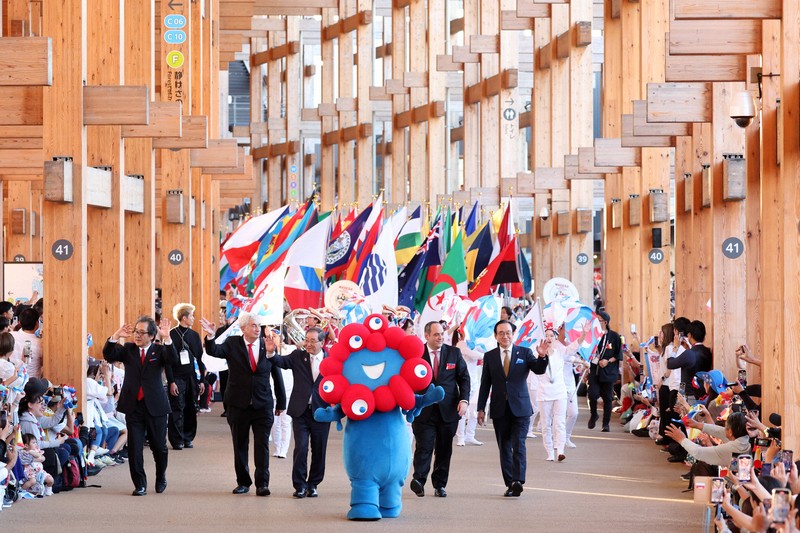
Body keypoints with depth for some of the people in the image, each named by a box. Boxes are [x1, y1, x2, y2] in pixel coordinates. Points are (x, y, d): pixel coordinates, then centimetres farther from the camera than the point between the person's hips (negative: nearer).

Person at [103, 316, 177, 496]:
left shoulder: (159, 349, 1)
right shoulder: (128, 349, 6)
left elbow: (172, 360, -18)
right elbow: (108, 355, -7)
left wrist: (166, 338, -30)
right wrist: (116, 336, -21)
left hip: (155, 406, -1)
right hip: (133, 405, 1)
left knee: (158, 445, 10)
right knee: (134, 446, -1)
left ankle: (161, 479, 33)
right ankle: (140, 484, 8)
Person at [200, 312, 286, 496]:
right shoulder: (232, 344, 0)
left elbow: (277, 376, 6)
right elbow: (213, 352, -15)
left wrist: (281, 403, 9)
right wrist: (210, 337, -36)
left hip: (263, 405, 0)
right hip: (238, 404, 1)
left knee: (262, 445, -5)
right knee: (240, 445, 9)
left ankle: (262, 483, -1)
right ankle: (243, 482, 19)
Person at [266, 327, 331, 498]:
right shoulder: (298, 356, 3)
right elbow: (281, 361, -8)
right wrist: (271, 352, -27)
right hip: (301, 411, 0)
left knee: (319, 451, 7)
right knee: (300, 448, -5)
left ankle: (313, 484, 21)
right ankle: (300, 485, 4)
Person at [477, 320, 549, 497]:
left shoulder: (524, 353, 4)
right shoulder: (489, 356, 7)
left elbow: (539, 370, -9)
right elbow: (485, 384, 8)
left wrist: (542, 357, -29)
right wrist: (481, 408, 4)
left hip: (520, 408, -2)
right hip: (499, 409, 2)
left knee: (518, 445, -13)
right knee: (504, 448, 5)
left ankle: (518, 481, -20)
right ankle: (510, 484, 9)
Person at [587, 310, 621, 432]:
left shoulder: (614, 336, -1)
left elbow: (619, 354, 2)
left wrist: (608, 361, -11)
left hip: (608, 371, -1)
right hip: (594, 370, 1)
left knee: (607, 397, 4)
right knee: (593, 394, -12)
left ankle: (606, 423, 16)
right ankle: (593, 415, 16)